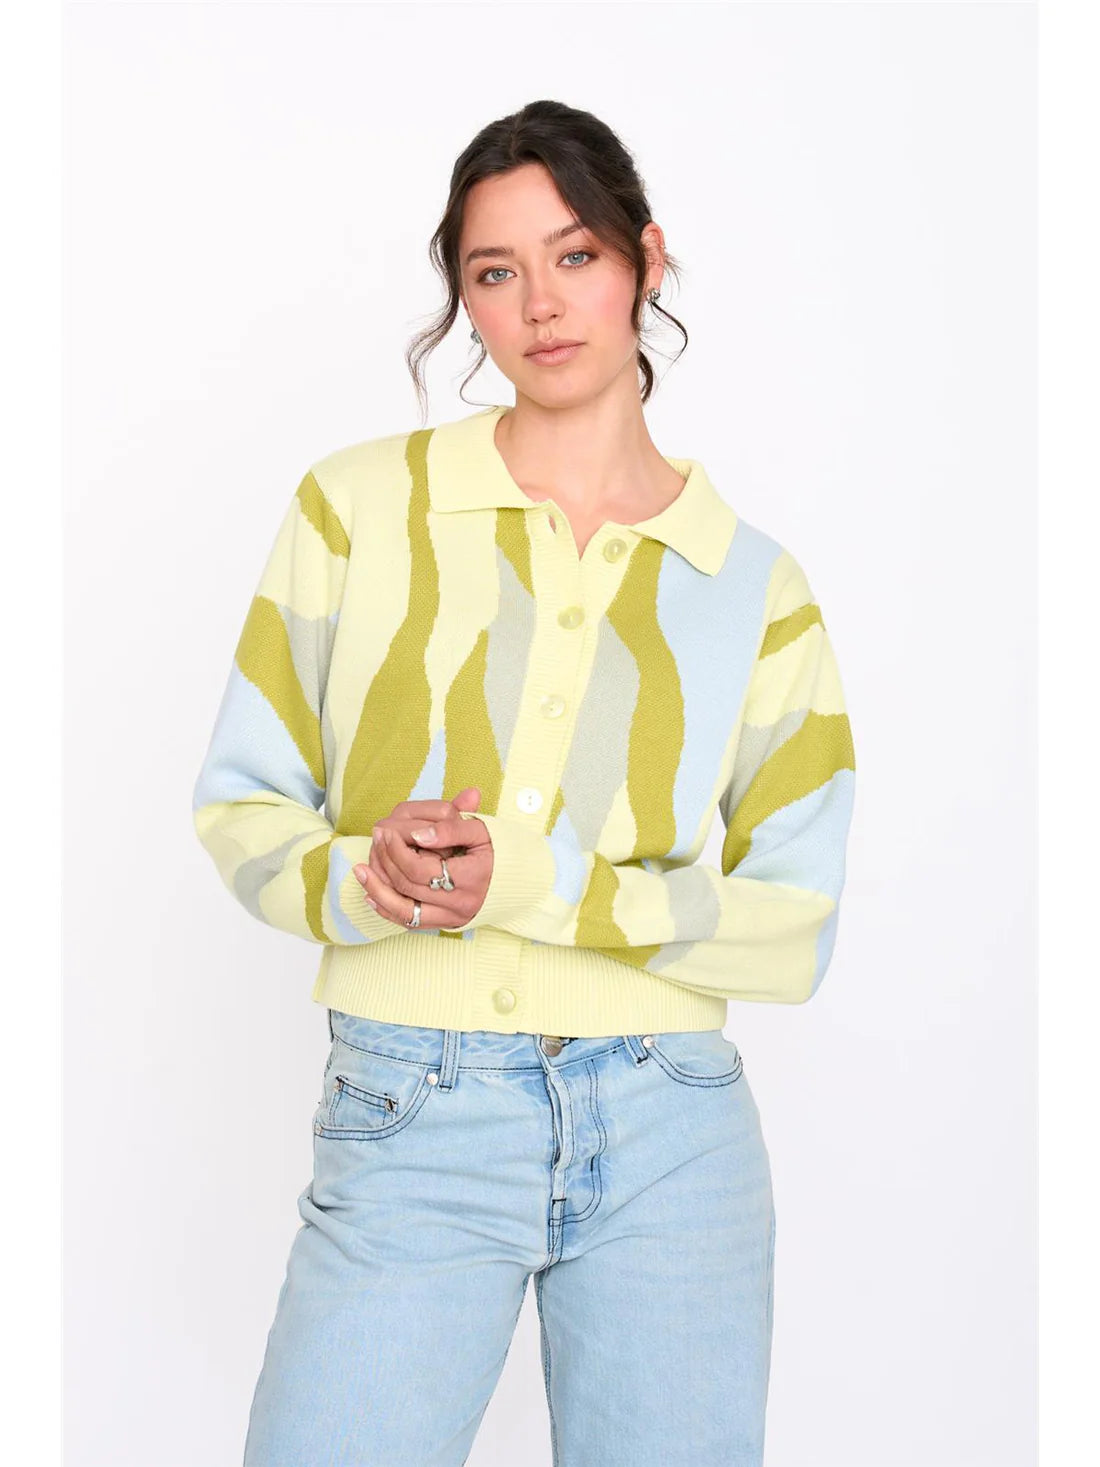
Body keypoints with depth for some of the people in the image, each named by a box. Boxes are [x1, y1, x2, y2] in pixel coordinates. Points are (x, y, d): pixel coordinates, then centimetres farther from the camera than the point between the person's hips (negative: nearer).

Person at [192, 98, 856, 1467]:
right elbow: (237, 803, 5)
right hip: (411, 1122, -1)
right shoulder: (360, 506, 2)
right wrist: (360, 879, -17)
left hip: (670, 1138, 2)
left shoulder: (755, 582, 4)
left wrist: (536, 882, -15)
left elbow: (797, 927, -1)